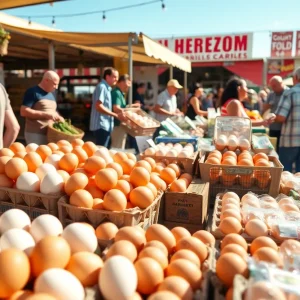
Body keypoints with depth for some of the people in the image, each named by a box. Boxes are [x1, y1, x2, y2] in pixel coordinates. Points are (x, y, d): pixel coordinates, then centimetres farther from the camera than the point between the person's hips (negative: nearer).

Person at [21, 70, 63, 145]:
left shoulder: (52, 94, 16)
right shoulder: (33, 92, -8)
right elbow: (23, 111, -16)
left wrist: (58, 117, 3)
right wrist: (45, 115, -21)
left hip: (50, 133, 7)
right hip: (35, 133, -7)